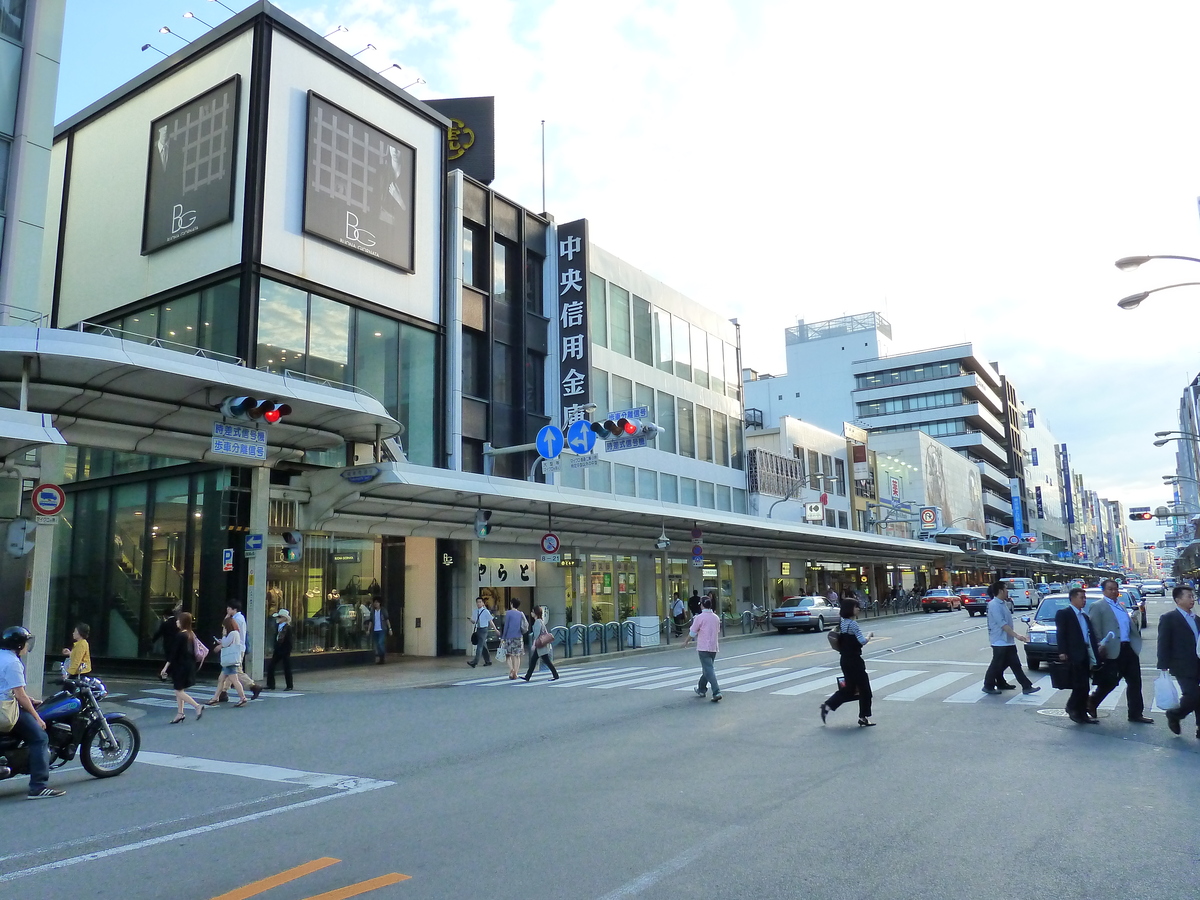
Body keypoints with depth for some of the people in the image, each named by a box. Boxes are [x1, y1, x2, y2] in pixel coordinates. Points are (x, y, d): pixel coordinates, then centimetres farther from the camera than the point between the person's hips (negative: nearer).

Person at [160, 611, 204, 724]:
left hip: (181, 667, -8)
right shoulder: (191, 634, 8)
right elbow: (194, 652, 13)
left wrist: (166, 667, -12)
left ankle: (198, 706, -10)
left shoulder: (180, 635, -16)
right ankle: (180, 713, 16)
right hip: (189, 665, 8)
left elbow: (174, 653, -16)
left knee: (179, 691, -1)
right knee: (179, 690, 15)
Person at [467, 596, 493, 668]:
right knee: (483, 646, 14)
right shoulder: (476, 611, 7)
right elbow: (474, 622, 13)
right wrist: (472, 621, -10)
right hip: (478, 629, 7)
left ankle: (475, 662, -17)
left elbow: (490, 621, -5)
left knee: (480, 646, -12)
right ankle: (488, 661, 25)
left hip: (483, 630, -7)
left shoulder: (486, 611, -9)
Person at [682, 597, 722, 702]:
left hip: (703, 647, -7)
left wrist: (686, 641, 12)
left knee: (709, 670, -9)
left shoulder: (700, 617, -12)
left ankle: (716, 692, -19)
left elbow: (692, 633, -7)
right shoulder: (716, 617, 7)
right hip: (714, 647, 7)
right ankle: (701, 689, 32)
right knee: (707, 669, 19)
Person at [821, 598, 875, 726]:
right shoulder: (853, 624, -17)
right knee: (864, 689, 4)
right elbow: (863, 641, -23)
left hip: (845, 660, 9)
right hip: (854, 660, -9)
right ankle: (864, 718, 11)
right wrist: (870, 635, -6)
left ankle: (827, 706, 10)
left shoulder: (842, 623, 9)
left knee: (849, 689, 15)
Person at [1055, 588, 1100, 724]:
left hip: (1086, 654, 8)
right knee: (1080, 685, -10)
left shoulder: (1084, 616, 20)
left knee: (1084, 687, 9)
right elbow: (1061, 634, -9)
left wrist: (1096, 647, 1)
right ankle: (1071, 707, 8)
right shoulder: (1063, 613, -3)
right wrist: (1062, 652, -17)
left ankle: (1082, 713, 15)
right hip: (1074, 655, -8)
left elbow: (1090, 634, 18)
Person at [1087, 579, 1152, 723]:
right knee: (1109, 682, 0)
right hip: (1112, 651, -7)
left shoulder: (1121, 607, 20)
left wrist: (1134, 622, 10)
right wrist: (1100, 646, -17)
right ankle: (1091, 704, 19)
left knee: (1135, 682, 8)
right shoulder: (1097, 606, -4)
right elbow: (1094, 629, -10)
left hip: (1129, 648, 7)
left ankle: (1136, 713, 16)